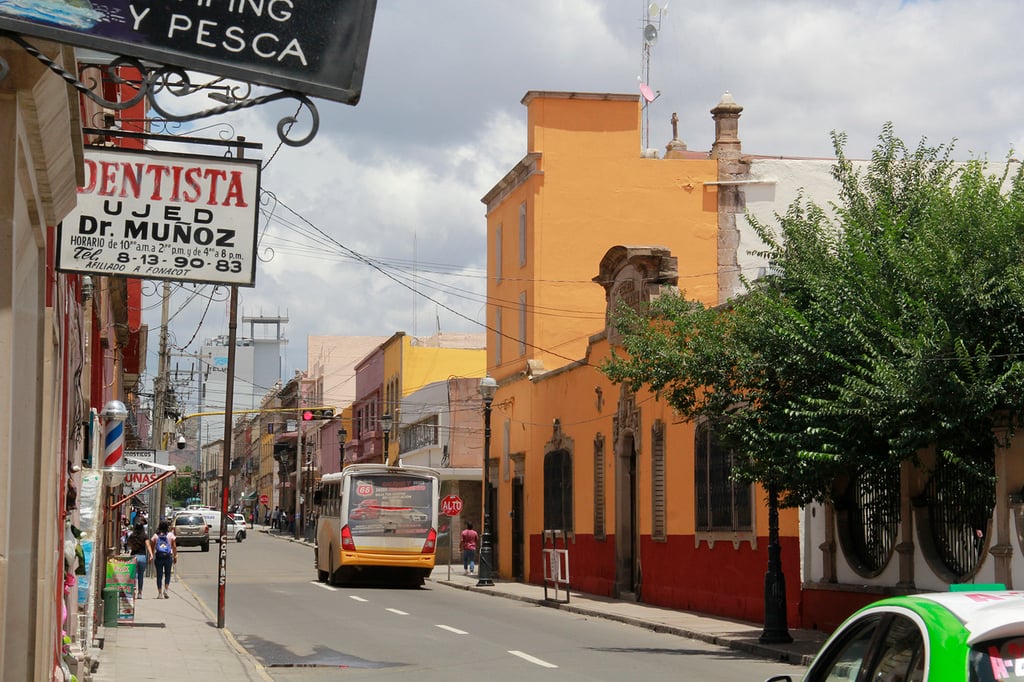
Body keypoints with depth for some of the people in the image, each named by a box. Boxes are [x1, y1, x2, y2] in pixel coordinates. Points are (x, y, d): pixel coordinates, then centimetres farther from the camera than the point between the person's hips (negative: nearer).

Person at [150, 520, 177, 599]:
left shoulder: (155, 535, 3)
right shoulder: (171, 535, 3)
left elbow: (153, 547, 1)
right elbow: (174, 546, 2)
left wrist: (151, 556, 4)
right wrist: (175, 556, 7)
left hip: (158, 557, 0)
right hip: (168, 556, 0)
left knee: (159, 575, 5)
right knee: (167, 574, 10)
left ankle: (159, 592, 5)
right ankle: (166, 589, -7)